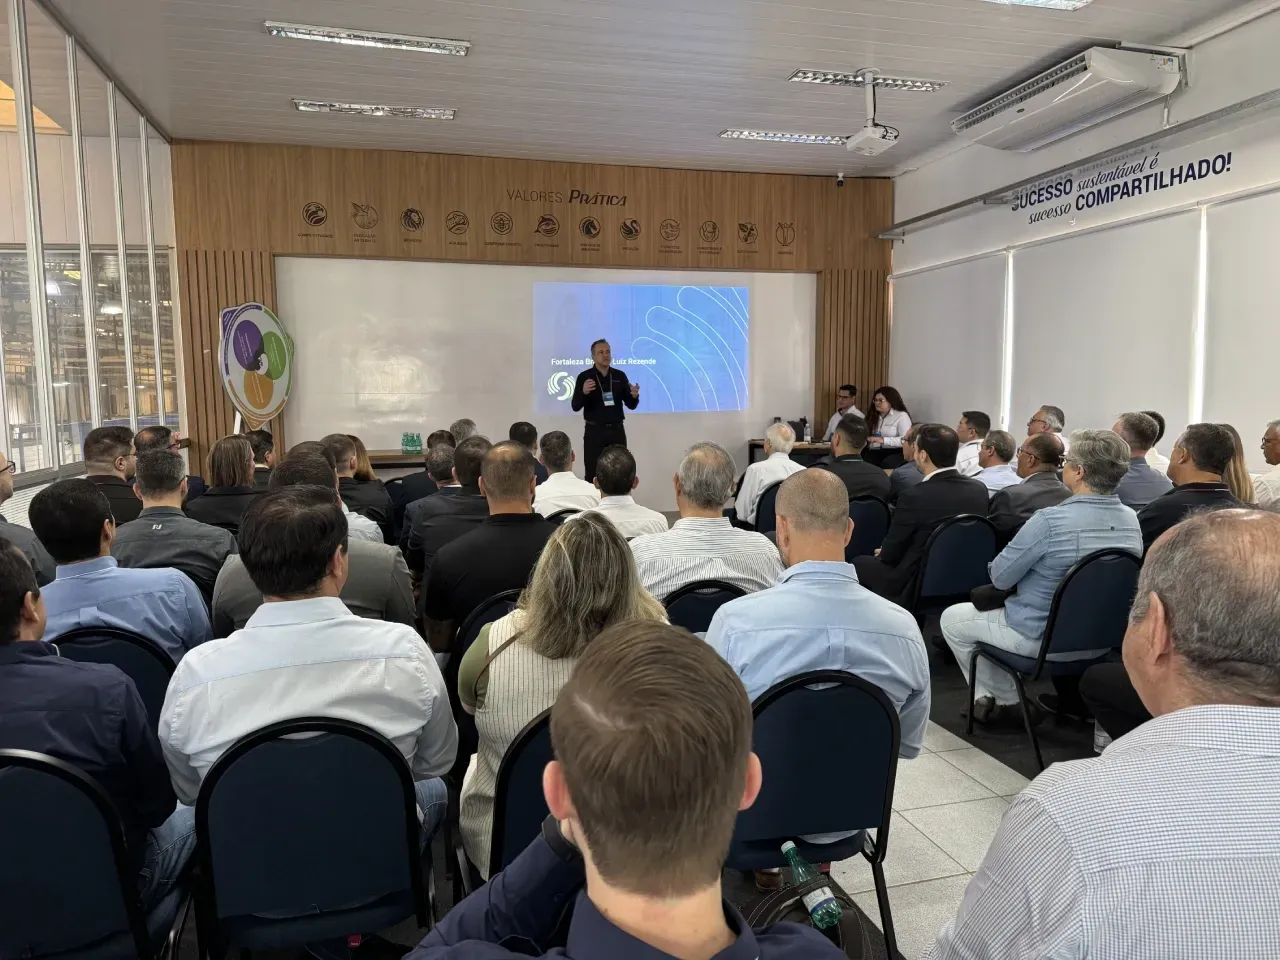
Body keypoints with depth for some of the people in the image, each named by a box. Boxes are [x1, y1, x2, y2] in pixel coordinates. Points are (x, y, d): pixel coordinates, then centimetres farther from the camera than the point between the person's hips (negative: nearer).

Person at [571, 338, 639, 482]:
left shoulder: (620, 376, 6)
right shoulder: (584, 377, -2)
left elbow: (631, 405, 7)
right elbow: (575, 406, -8)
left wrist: (634, 396, -16)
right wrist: (584, 392, -28)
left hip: (617, 431, 3)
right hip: (594, 431, -2)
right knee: (593, 475, -2)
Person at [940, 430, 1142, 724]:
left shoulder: (1050, 521, -27)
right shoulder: (1132, 520, -5)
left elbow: (1000, 578, -15)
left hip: (1043, 639, -7)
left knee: (952, 618, 14)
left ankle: (1003, 700, 20)